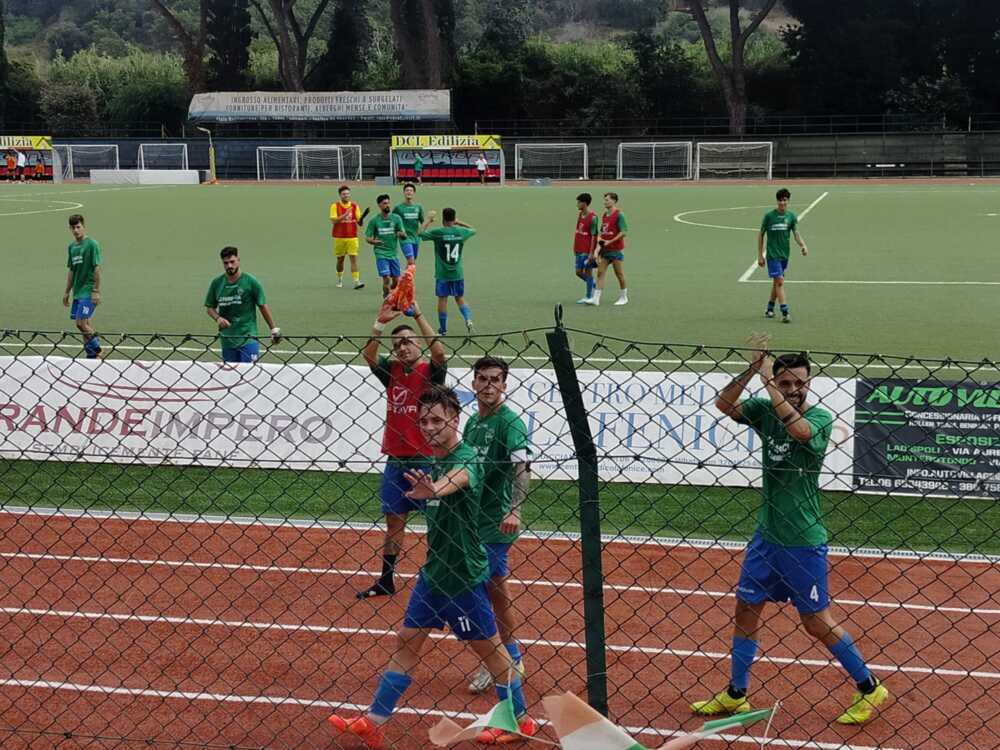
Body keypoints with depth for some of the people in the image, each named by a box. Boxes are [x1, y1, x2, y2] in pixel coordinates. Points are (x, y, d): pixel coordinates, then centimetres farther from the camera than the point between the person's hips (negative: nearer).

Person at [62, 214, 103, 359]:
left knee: (81, 323, -13)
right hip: (77, 292, 7)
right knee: (87, 325, 8)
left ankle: (97, 351, 1)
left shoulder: (92, 244, -9)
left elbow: (97, 268, -12)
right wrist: (67, 292, 20)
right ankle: (92, 355, 14)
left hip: (88, 292, -7)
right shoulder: (71, 247, 13)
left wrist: (96, 291, -16)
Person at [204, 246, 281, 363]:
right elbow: (209, 307, 16)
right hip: (227, 339, 4)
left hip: (248, 339, -4)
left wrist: (274, 329, 1)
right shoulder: (216, 283, 6)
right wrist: (218, 318, -5)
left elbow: (263, 306, 3)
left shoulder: (251, 282, -3)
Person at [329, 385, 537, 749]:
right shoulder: (435, 462, 6)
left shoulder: (466, 457, -19)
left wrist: (431, 490, -64)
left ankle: (519, 720, 24)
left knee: (489, 647, 6)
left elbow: (456, 480, -44)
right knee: (406, 641, 8)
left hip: (463, 575, -8)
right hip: (433, 570, 8)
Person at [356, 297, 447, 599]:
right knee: (394, 519, 13)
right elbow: (368, 355, -9)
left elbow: (439, 352, -24)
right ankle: (386, 580, 23)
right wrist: (380, 324, -23)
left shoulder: (431, 372, -5)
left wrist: (418, 315, -28)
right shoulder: (392, 371, 7)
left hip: (426, 459, -5)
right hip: (396, 459, 5)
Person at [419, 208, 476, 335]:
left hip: (442, 274, -3)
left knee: (442, 299, 5)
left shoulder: (438, 232, -12)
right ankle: (468, 319, -8)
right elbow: (473, 230, 21)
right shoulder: (461, 232, -2)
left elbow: (420, 233, 1)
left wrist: (429, 219, 12)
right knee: (460, 298, 14)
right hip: (458, 273, 3)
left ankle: (443, 329, 12)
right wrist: (459, 223, 22)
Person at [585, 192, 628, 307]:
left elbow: (623, 232, -16)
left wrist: (610, 241, -18)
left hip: (616, 250, -7)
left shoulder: (619, 215, -10)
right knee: (600, 273, -1)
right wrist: (599, 241, 5)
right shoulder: (604, 215, 13)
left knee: (619, 274, 3)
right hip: (605, 249, 7)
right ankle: (596, 298, -5)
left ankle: (623, 297, 18)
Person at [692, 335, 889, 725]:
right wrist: (752, 369, -25)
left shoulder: (821, 418, -13)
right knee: (745, 609, 11)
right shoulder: (765, 410, 1)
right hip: (766, 533, 6)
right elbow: (724, 404, -13)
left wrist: (767, 380, -30)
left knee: (816, 622, 1)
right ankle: (735, 695, 25)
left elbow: (798, 428, -35)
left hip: (803, 542, -5)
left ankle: (869, 688, 19)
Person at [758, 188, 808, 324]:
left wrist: (803, 245, -25)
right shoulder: (769, 216, -6)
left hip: (784, 254, 4)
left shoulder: (791, 216, 2)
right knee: (779, 282, -13)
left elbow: (796, 234, -5)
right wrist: (760, 255, 0)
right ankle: (785, 313, -17)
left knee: (776, 282, 14)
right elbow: (761, 235, 1)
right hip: (772, 255, -4)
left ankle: (770, 308, 31)